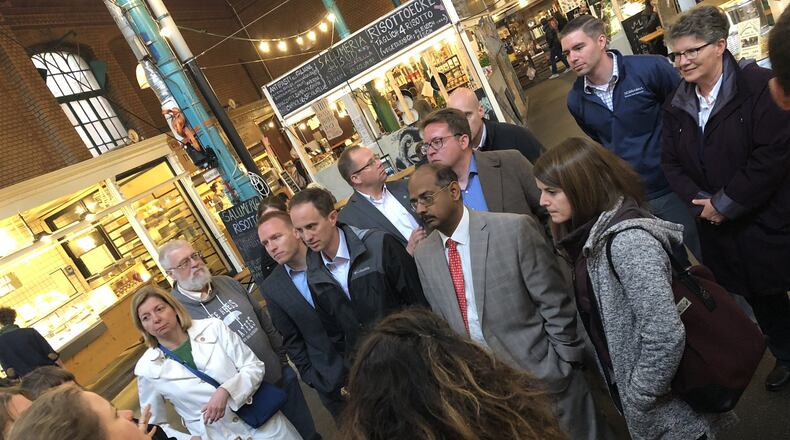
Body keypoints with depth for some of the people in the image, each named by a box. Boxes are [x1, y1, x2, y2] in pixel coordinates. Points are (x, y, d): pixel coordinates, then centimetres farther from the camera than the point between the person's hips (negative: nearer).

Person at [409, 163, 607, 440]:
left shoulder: (514, 229, -15)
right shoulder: (423, 255, 0)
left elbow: (557, 305, -10)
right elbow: (441, 320, 8)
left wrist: (563, 368, -7)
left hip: (544, 378, -3)